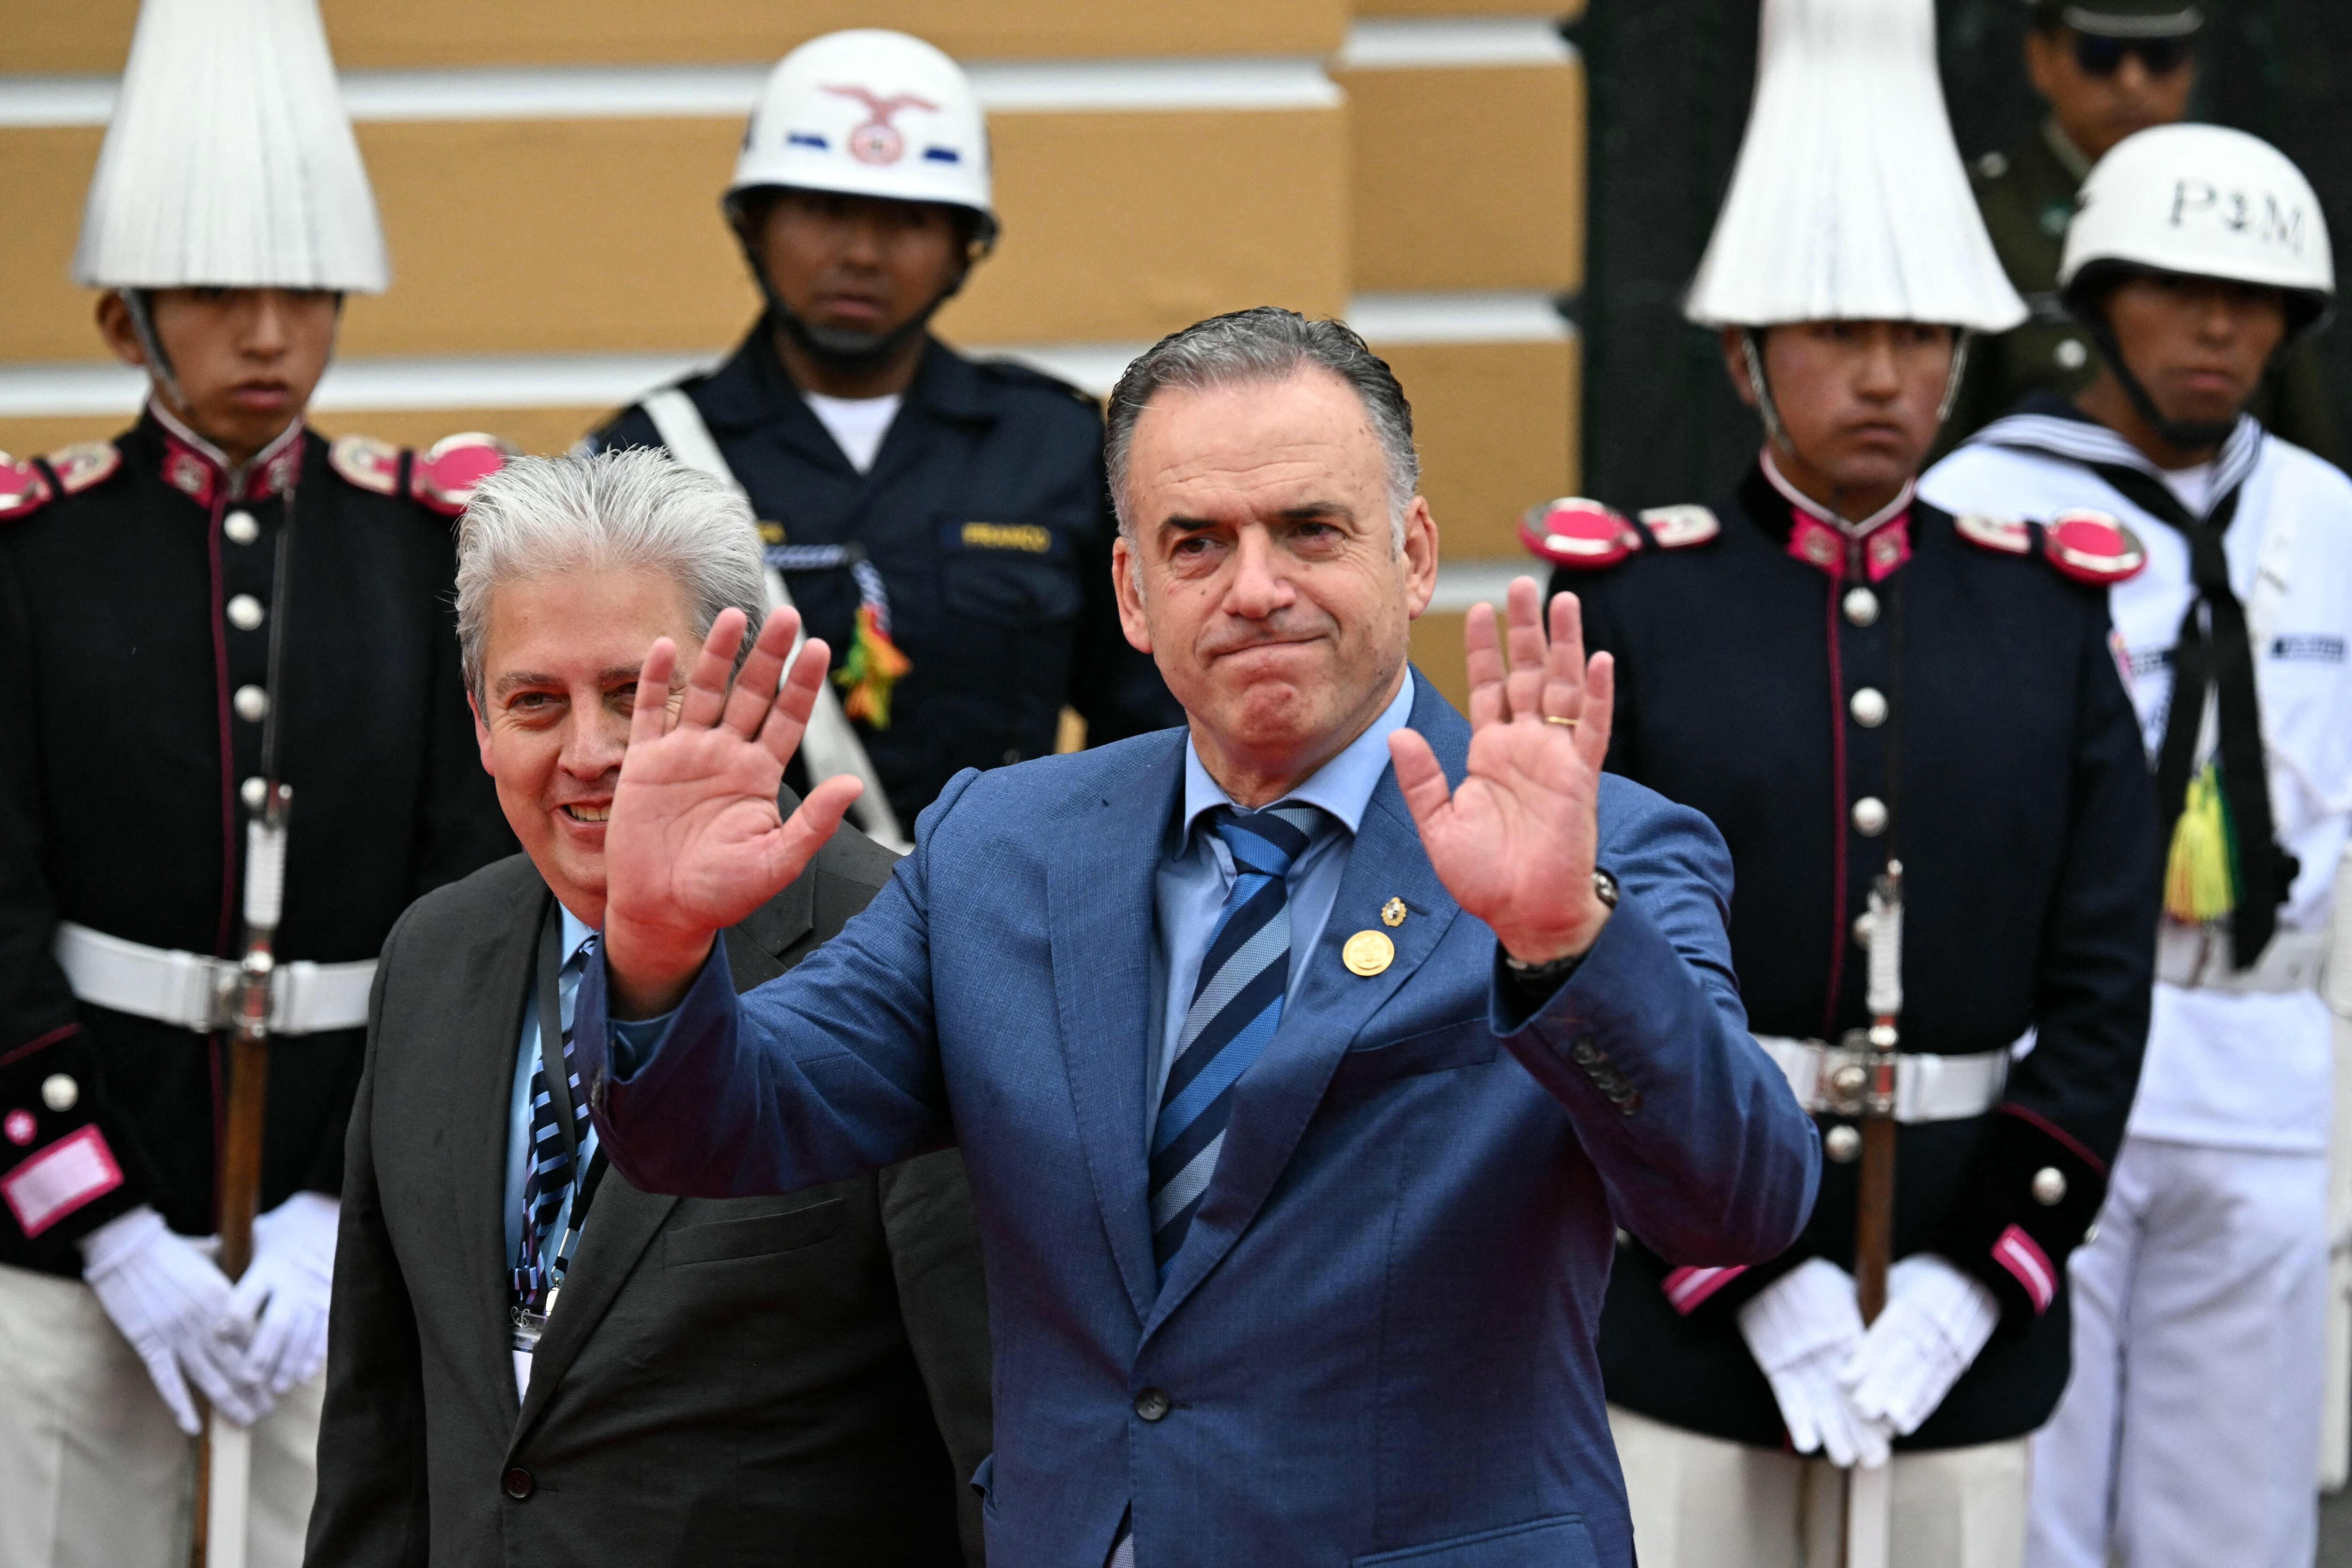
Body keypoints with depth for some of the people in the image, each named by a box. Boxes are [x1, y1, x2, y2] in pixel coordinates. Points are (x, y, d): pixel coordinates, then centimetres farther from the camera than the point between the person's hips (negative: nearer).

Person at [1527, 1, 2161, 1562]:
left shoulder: (2047, 615, 6)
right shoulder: (1630, 606, -1)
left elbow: (2102, 991, 2)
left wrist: (1973, 1281, -9)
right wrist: (1754, 1278, -14)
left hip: (1964, 1327, 2)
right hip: (1674, 1303, -2)